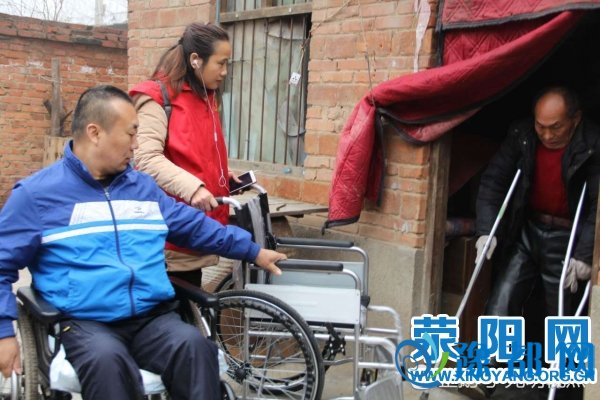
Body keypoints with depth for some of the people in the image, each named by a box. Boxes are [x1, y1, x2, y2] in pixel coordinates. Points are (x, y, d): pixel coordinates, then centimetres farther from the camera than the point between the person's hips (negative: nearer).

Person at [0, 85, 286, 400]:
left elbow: (196, 226, 26)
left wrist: (253, 251, 26)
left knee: (194, 345, -28)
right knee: (107, 360, -37)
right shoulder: (37, 193, 3)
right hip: (85, 322, -3)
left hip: (154, 316, 4)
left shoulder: (143, 187, 18)